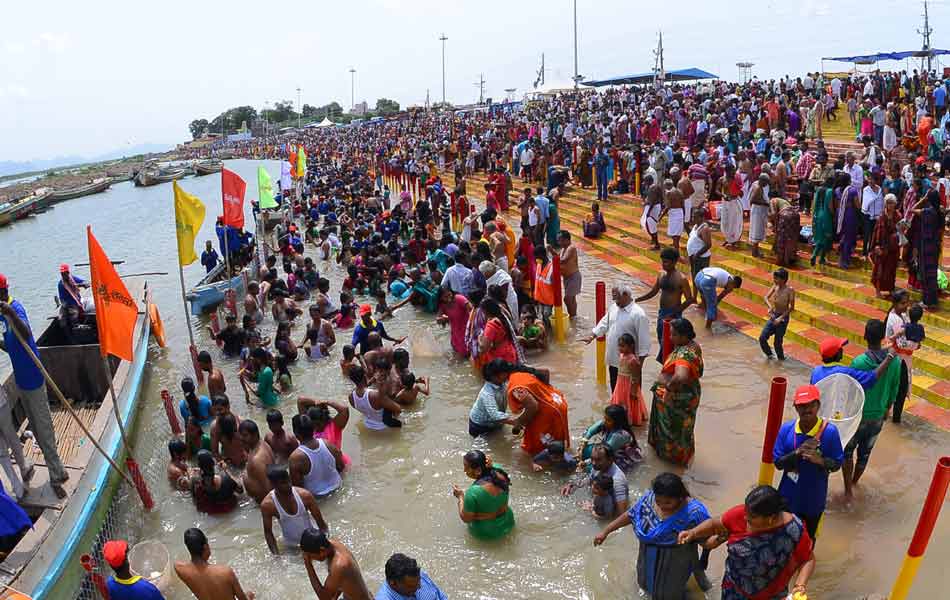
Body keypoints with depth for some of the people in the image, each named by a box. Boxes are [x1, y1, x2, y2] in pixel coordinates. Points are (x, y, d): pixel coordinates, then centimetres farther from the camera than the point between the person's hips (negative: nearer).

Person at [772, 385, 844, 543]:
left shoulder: (830, 431, -18)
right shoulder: (786, 429, -15)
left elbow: (837, 464, -9)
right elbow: (778, 463, -11)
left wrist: (820, 460, -30)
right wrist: (798, 452, -27)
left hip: (814, 497, -1)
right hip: (789, 496, 1)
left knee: (809, 535, 23)